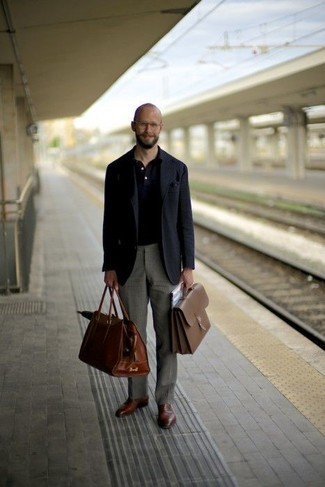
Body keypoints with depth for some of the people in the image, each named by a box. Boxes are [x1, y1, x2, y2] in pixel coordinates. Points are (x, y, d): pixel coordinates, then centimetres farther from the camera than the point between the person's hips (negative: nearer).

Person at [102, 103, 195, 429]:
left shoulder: (176, 169, -1)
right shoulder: (117, 169, 1)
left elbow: (185, 220, 0)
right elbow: (110, 222, 3)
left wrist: (188, 265, -4)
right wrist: (110, 266, -1)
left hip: (165, 259, -1)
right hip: (130, 260, 1)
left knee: (166, 335, 5)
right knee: (133, 332, 11)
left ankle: (164, 400, 17)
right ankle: (137, 394, 27)